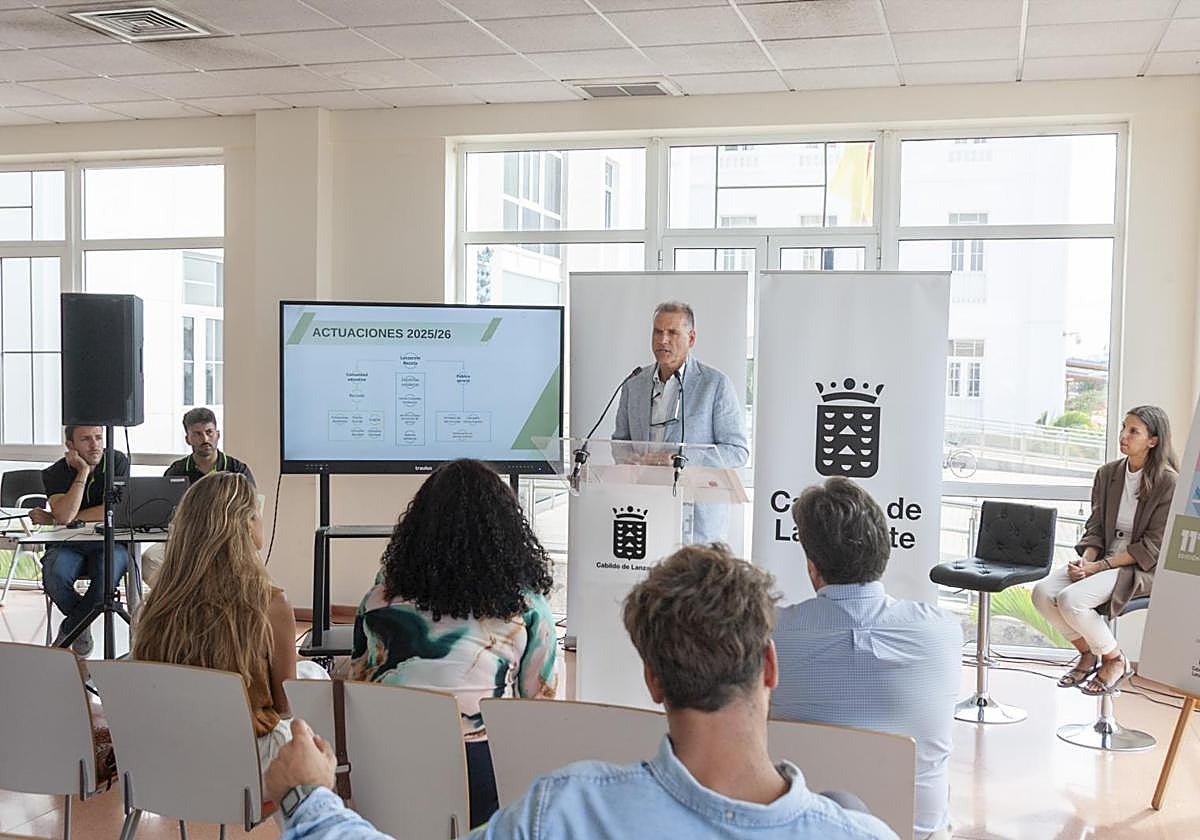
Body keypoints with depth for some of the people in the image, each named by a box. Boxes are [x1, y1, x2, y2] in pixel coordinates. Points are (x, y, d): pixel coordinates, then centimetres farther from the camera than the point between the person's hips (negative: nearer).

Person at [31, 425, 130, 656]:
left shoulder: (117, 462, -5)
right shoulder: (54, 473, -3)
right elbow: (65, 515, -20)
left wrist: (53, 519, -10)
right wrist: (83, 471, -18)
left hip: (110, 542, -1)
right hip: (68, 544, 1)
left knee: (106, 575, -34)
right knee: (54, 574, -32)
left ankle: (68, 629, -6)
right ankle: (83, 626, -1)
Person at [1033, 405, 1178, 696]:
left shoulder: (1168, 482, -11)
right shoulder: (1108, 473, 8)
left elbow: (1153, 546, -14)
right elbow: (1096, 527, 10)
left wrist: (1099, 566, -18)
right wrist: (1085, 560, -11)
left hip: (1143, 569, -6)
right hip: (1103, 559, 7)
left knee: (1071, 600, -28)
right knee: (1042, 592, -17)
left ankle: (1115, 660, -1)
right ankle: (1087, 653, 7)